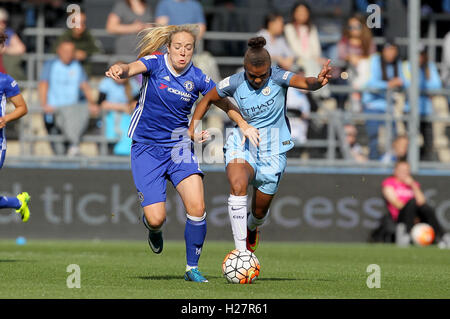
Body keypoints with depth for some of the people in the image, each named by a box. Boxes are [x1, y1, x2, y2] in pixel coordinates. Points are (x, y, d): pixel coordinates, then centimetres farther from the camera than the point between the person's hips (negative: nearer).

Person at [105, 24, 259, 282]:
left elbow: (225, 103, 9)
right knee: (156, 218, -11)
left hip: (179, 147, 2)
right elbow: (134, 68, -31)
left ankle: (192, 267, 3)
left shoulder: (197, 79, -3)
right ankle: (154, 228, 30)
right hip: (147, 149, -2)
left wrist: (244, 125, -8)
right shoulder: (155, 63, -9)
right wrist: (120, 70, -54)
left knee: (197, 208, -17)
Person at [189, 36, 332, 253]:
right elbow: (207, 100, 8)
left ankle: (252, 228, 51)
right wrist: (192, 129, -2)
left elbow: (304, 82, -33)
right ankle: (241, 251, -31)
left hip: (272, 152, 0)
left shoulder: (277, 78, -14)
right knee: (238, 185, -32)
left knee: (260, 210, 10)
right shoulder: (235, 83, -8)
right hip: (241, 147, 0)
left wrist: (318, 81, -55)